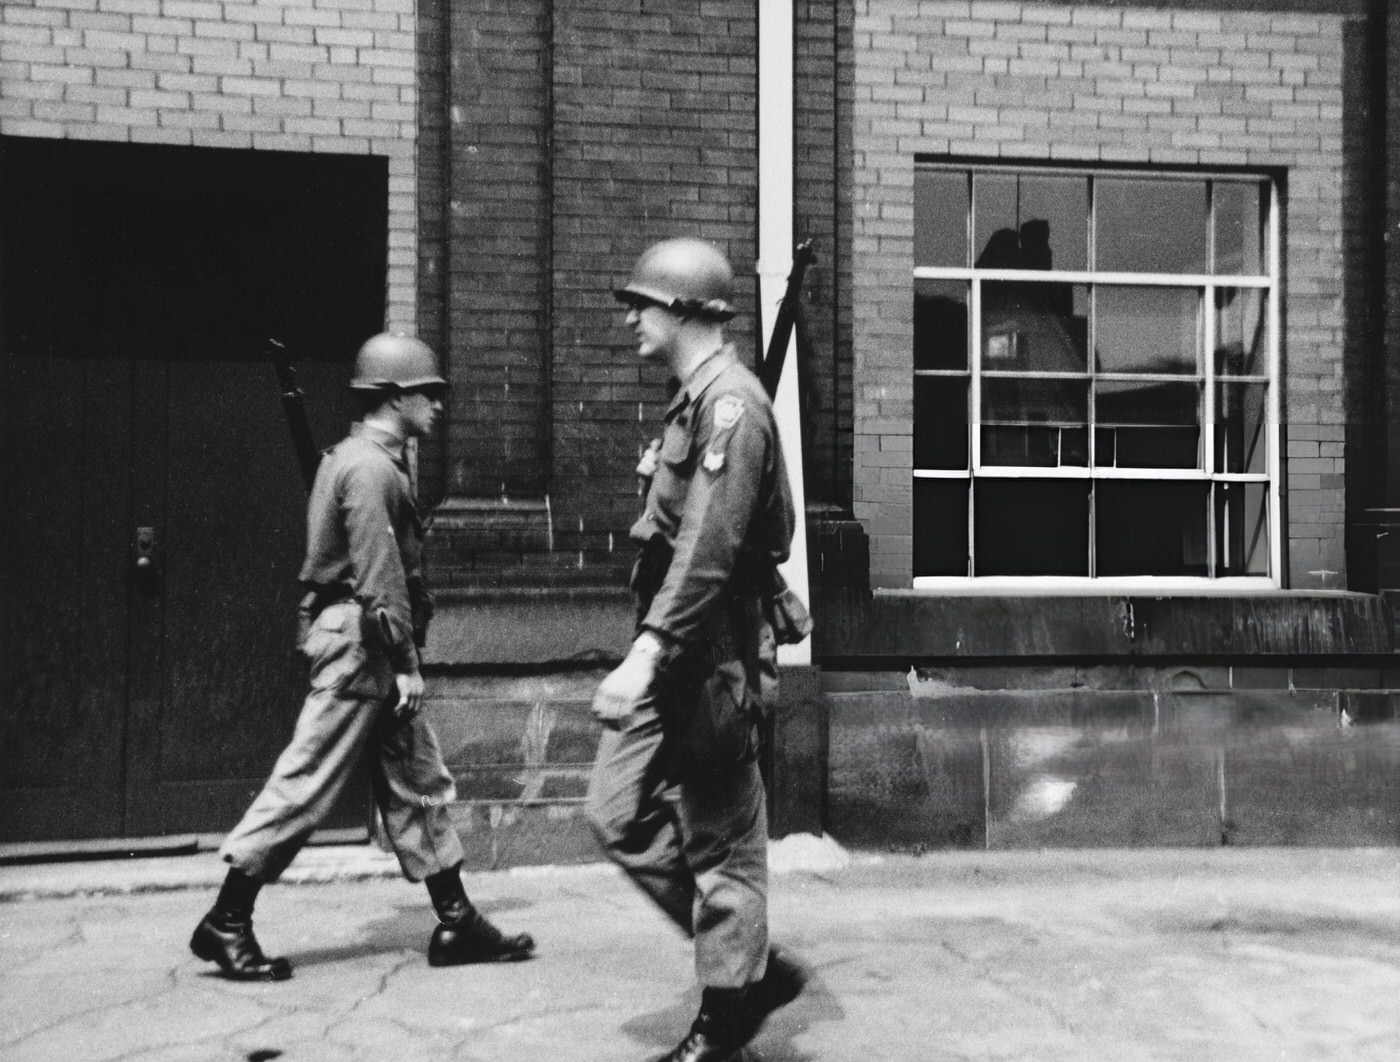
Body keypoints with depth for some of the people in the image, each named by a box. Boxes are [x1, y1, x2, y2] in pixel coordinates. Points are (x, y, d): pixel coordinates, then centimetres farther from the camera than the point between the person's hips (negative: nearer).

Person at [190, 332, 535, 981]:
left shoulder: (364, 460, 18)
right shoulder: (369, 468, -14)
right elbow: (379, 575, -20)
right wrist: (406, 663, -19)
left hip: (370, 652, 11)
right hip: (360, 642, -11)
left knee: (419, 782, 11)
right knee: (308, 781, -4)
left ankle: (457, 925, 17)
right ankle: (226, 924, 7)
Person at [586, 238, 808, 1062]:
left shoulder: (730, 400, -15)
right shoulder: (697, 400, 16)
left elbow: (710, 547, -25)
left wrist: (647, 652, -29)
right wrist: (650, 654, 19)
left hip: (712, 659, -10)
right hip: (676, 659, 10)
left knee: (723, 841, 3)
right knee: (620, 813, 11)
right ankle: (753, 963, 23)